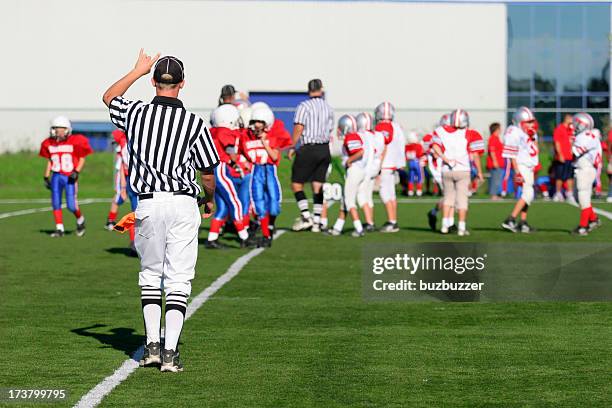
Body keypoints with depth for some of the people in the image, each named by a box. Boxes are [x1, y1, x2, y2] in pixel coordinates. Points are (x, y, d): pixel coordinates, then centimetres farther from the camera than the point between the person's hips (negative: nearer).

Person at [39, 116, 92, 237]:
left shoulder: (75, 142, -8)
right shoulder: (50, 144, 5)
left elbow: (82, 159, 0)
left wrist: (76, 172, -13)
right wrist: (46, 177, 13)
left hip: (70, 177, -4)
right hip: (56, 176, 4)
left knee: (71, 205, -7)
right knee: (56, 203, 0)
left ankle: (80, 220, 23)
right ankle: (59, 229, 9)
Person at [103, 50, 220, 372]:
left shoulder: (136, 113, 0)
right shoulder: (195, 124, -5)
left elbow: (108, 97, 24)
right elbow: (208, 174, 1)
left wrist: (138, 70, 32)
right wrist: (209, 200, 21)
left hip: (148, 204, 1)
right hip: (184, 204, -1)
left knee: (150, 275, 17)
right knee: (178, 280, 2)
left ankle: (152, 345, 12)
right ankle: (170, 353, -5)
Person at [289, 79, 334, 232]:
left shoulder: (304, 106, -10)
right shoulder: (328, 108, 8)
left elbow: (299, 128, -14)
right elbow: (329, 130, 13)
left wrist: (292, 147, -6)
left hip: (308, 149, -6)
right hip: (325, 149, 6)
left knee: (297, 184, 4)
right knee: (318, 186, 9)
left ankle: (306, 216, -6)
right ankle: (317, 221, 9)